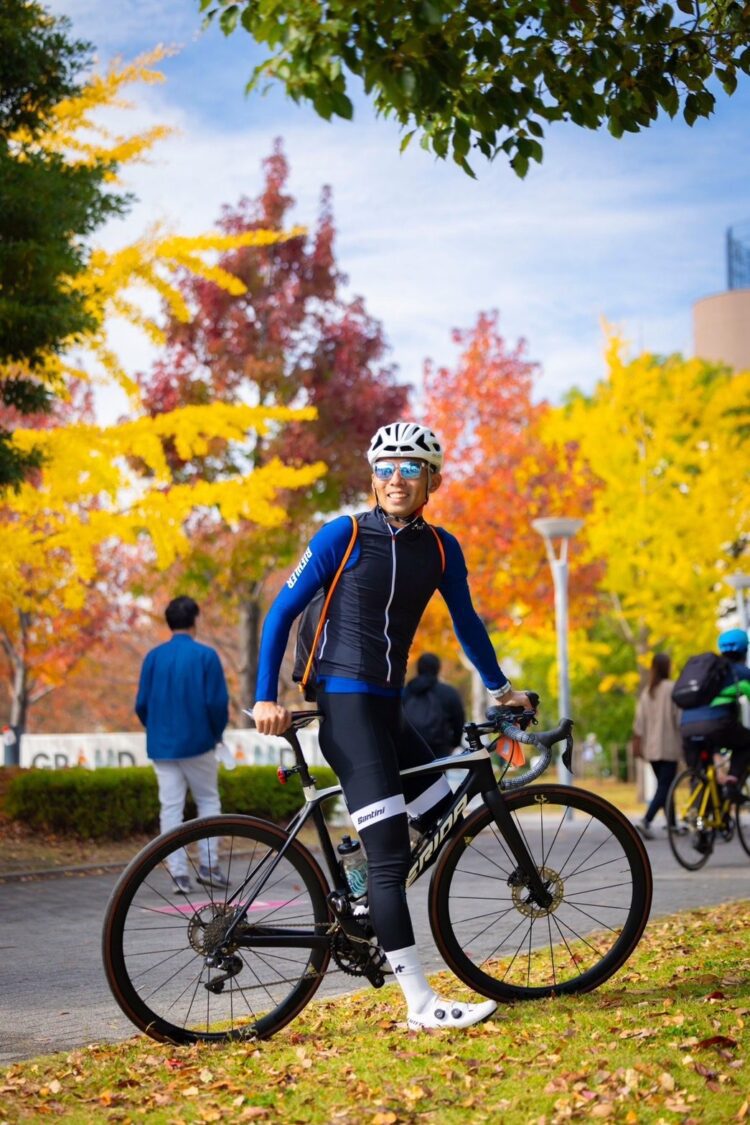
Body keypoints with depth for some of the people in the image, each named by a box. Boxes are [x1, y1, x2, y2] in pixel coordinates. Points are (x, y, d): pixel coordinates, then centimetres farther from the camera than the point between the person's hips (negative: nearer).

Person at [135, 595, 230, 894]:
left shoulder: (154, 657, 3)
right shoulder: (206, 656, -6)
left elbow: (142, 703, 2)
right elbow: (218, 702, -9)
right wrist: (216, 733, 8)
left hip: (162, 746, 3)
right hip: (197, 743, -3)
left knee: (170, 807, 4)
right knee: (208, 801, 11)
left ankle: (179, 873, 0)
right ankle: (207, 865, 5)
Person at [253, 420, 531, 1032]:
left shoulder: (441, 548, 8)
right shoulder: (344, 536, -7)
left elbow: (466, 621, 22)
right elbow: (283, 612, -4)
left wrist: (501, 688, 27)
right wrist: (266, 698, -11)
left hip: (389, 710, 7)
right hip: (345, 703, -7)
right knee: (390, 853, -13)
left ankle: (361, 909, 25)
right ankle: (422, 1005, -15)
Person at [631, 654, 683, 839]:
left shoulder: (646, 691, 8)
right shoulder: (672, 688, -9)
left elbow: (640, 720, 8)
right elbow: (679, 717, -10)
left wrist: (637, 743, 14)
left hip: (651, 747, 6)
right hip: (668, 746, -6)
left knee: (663, 784, 15)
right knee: (664, 787, -7)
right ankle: (646, 821, -23)